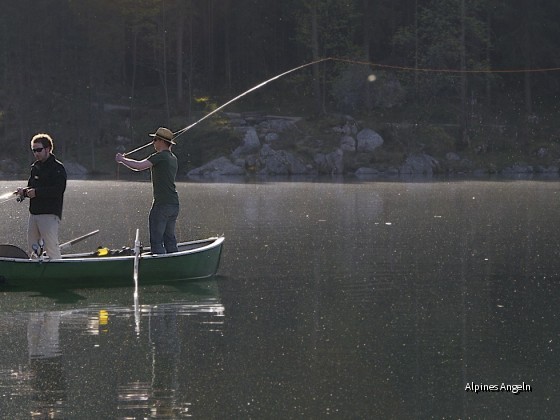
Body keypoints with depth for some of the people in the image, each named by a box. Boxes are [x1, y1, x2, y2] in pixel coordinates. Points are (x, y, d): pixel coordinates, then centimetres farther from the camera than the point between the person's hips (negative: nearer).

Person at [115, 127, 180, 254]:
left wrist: (122, 160, -4)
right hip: (174, 204, 9)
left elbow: (139, 166, -18)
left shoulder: (160, 156, -11)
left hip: (162, 204, -9)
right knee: (170, 239, 14)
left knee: (156, 240, -5)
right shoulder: (173, 158, 16)